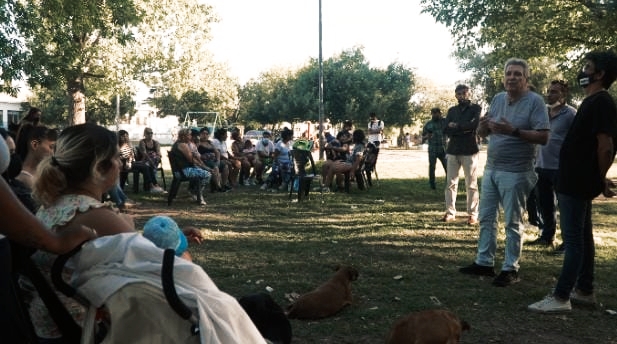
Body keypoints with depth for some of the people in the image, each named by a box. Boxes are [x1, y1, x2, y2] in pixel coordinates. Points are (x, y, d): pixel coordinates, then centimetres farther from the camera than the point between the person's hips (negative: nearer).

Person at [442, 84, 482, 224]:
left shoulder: (475, 108, 4)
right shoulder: (452, 110, 14)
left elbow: (473, 125, -14)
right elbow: (446, 130, 2)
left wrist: (456, 126, -5)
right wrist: (464, 129, -10)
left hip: (469, 150, -4)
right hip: (453, 150, 4)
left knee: (471, 184, -2)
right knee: (450, 183, 4)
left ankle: (473, 214, 2)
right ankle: (450, 212, 9)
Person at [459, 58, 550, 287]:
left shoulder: (535, 101, -10)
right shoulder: (498, 99, 9)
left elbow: (543, 137, -17)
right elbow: (482, 133, 12)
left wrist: (514, 132, -27)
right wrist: (483, 126, -12)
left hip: (516, 173, -7)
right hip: (491, 169, 7)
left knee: (512, 223, 2)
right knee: (486, 217, 12)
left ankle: (510, 269, 11)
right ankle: (484, 262, 22)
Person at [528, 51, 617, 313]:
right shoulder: (593, 101, 15)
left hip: (577, 182, -10)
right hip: (576, 180, 10)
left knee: (573, 240, -7)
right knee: (582, 237, 15)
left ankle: (560, 298, -2)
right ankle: (584, 291, 24)